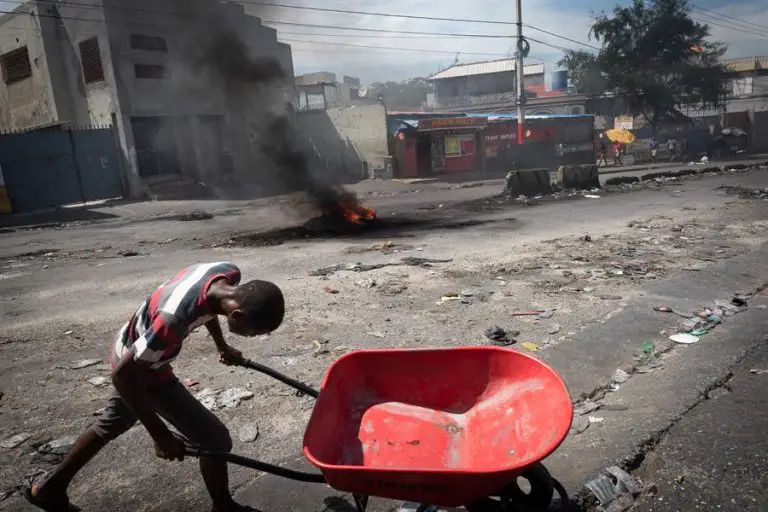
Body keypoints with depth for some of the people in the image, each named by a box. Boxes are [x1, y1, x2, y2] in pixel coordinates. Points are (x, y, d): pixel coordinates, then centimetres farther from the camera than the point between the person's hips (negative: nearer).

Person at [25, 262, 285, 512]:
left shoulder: (229, 273, -20)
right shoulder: (174, 319, -43)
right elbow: (122, 375, -30)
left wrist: (222, 346, 17)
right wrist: (161, 435, -24)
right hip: (141, 369, -8)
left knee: (110, 426, 31)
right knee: (216, 440, -4)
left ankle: (50, 489, 51)